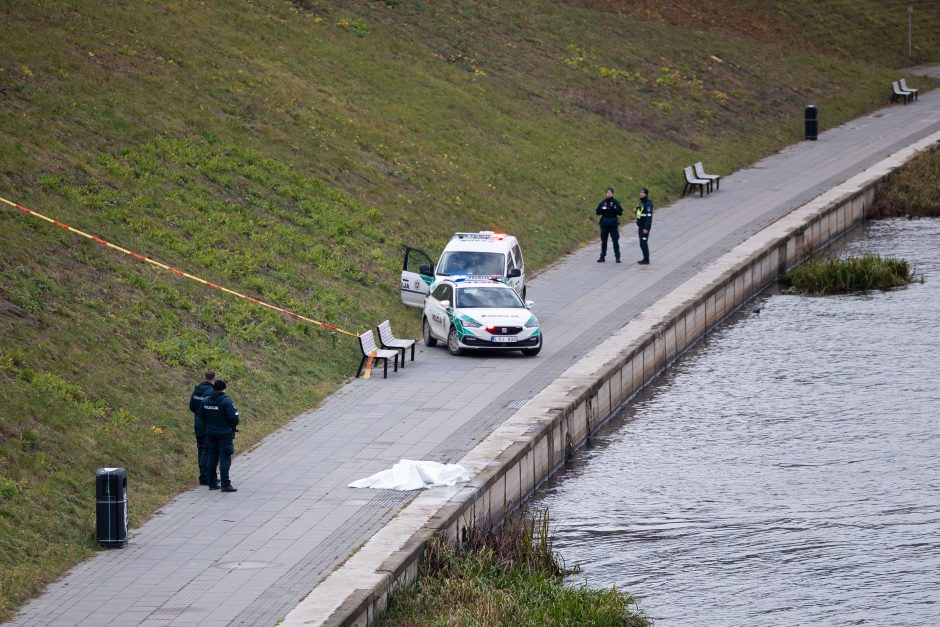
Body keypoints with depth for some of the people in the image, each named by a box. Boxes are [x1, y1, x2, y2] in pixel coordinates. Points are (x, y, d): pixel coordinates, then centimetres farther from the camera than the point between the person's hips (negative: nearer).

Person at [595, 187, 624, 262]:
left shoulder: (616, 202, 1)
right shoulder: (602, 202, 6)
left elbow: (620, 212, -4)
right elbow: (597, 212, 5)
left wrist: (614, 209, -20)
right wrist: (603, 209, -15)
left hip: (613, 224, -2)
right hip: (604, 224, 2)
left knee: (615, 241, -2)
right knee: (603, 241, 8)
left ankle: (617, 257, 2)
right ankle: (602, 256, 15)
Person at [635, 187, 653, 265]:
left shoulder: (648, 204, -15)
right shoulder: (641, 203, 14)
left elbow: (649, 217, -20)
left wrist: (646, 228, -24)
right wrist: (639, 227, 17)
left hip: (645, 226, -10)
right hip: (641, 226, 10)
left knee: (643, 243, -10)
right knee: (642, 243, 13)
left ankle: (646, 260, -6)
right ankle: (645, 258, 21)